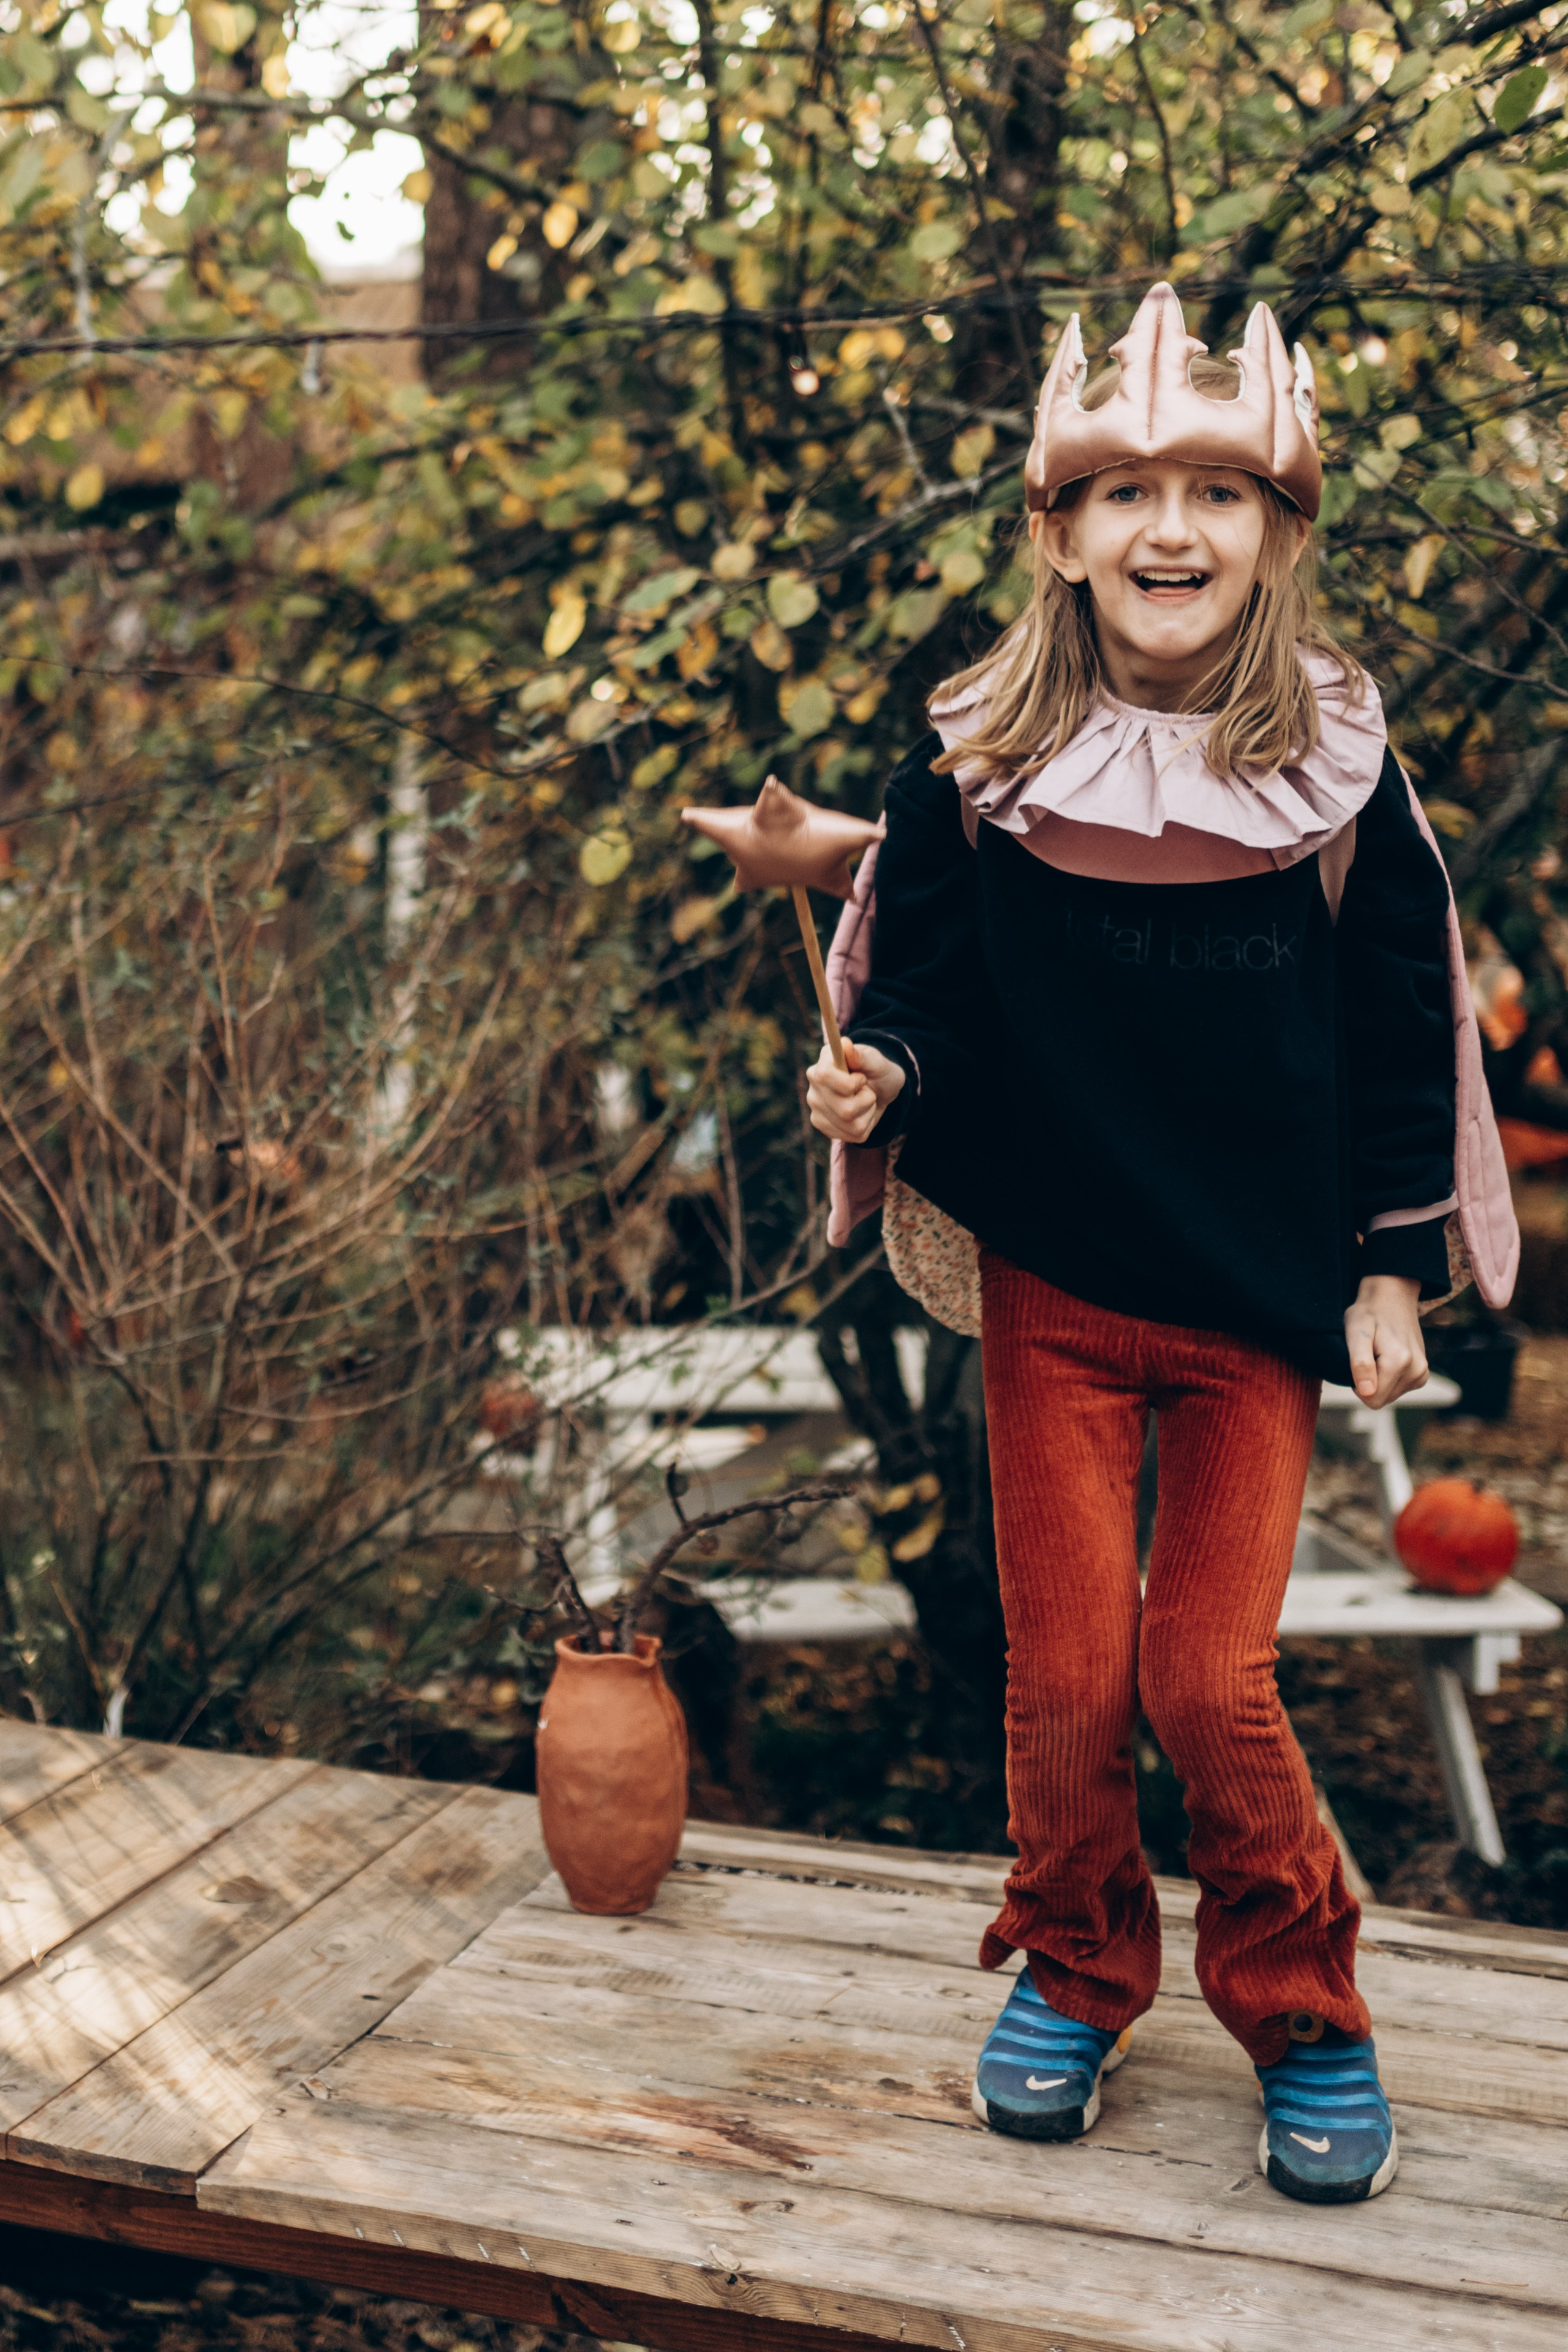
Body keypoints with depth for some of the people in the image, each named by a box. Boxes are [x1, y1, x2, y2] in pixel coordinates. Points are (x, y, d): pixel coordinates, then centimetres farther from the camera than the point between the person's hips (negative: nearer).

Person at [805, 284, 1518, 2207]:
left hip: (1261, 1302, -1)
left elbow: (1405, 1039, 4)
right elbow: (925, 998, 3)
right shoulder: (974, 770, -4)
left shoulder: (1340, 777, -2)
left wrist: (1392, 1273, 2)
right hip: (1053, 1289, 1)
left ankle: (1300, 2015, 24)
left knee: (1207, 1680, -1)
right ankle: (1074, 1976, 32)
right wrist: (875, 1085, -18)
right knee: (1065, 1672, 6)